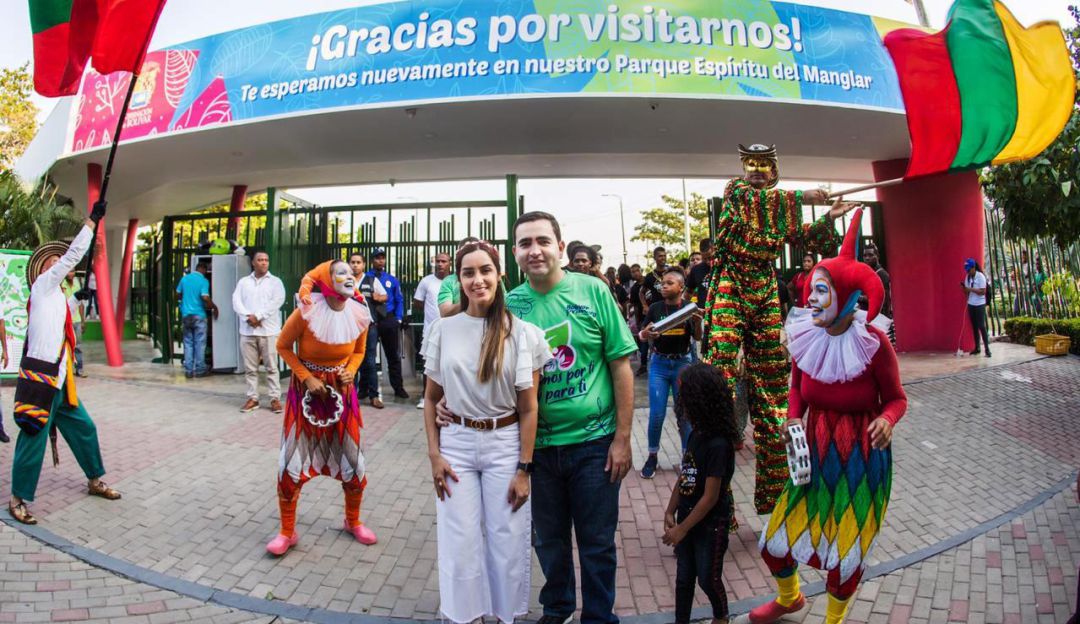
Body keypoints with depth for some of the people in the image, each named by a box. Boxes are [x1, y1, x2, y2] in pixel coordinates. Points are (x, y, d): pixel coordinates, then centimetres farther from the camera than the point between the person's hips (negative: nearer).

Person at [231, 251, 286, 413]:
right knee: (250, 368, 7)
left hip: (268, 330, -3)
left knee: (271, 367, -1)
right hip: (247, 330, 3)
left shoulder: (275, 281, 4)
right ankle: (252, 398, 15)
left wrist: (258, 316, -16)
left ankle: (275, 398, 4)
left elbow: (277, 301, -10)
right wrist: (248, 317, -15)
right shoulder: (243, 282, 13)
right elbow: (236, 302, 2)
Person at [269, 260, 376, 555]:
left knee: (353, 461, 8)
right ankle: (287, 532, 20)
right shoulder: (307, 312, -20)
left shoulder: (359, 315, -10)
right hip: (306, 389, -3)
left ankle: (353, 521, 32)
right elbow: (283, 346, -6)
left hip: (342, 390, 3)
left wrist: (350, 372, -11)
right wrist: (307, 378, -14)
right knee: (292, 462, 1)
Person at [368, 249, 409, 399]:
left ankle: (398, 388, 16)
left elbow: (399, 301, 10)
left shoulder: (392, 280, 8)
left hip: (389, 320, 3)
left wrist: (398, 319, 1)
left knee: (393, 355, 8)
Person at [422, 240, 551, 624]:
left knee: (507, 543, 8)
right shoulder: (443, 330, 0)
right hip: (456, 444, 2)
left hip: (505, 446, -1)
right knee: (459, 544, 8)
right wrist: (434, 454, 0)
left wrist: (524, 469, -6)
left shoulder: (522, 333, -6)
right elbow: (431, 398, 7)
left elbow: (528, 408, -5)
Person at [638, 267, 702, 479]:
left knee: (684, 413, 7)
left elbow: (698, 338, -6)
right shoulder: (655, 308, -1)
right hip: (659, 363, 0)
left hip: (682, 363, 0)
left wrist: (698, 322, -26)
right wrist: (646, 333, -21)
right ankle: (652, 456, 14)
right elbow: (642, 336, 2)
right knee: (656, 414, -1)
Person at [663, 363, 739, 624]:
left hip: (710, 524, -7)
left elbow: (710, 497, -23)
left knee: (708, 578, 14)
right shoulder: (696, 434, -1)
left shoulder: (718, 444, -26)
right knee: (684, 577, 16)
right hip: (688, 518, 7)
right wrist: (670, 512, -1)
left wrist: (682, 528, -17)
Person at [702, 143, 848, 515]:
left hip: (765, 291, 5)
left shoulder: (785, 210, 15)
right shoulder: (736, 190, 3)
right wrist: (801, 198, -16)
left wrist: (830, 218, 4)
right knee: (721, 364, -13)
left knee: (770, 372, 8)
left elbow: (808, 241, 19)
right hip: (731, 286, -5)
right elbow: (753, 197, -19)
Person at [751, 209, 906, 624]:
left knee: (848, 550, 12)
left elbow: (896, 398, -6)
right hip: (816, 454, 4)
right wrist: (793, 417, -10)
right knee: (776, 540, 9)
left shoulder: (873, 342, -18)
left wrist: (886, 420, -27)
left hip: (861, 459, -3)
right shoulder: (804, 336, -8)